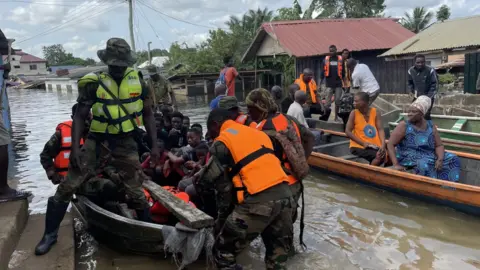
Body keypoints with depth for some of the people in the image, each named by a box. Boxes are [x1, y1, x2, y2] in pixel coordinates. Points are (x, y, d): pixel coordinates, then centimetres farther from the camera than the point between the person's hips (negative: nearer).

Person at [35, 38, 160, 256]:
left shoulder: (137, 81, -2)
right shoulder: (94, 83, -9)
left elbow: (148, 114, 6)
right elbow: (80, 116, -4)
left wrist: (154, 145, 1)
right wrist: (75, 147, -13)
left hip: (126, 142, 1)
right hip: (97, 139, 0)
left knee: (135, 191, 6)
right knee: (67, 186, -1)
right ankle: (50, 234, 18)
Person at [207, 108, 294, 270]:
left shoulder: (221, 144, 4)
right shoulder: (257, 132, 23)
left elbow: (223, 185, 2)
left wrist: (222, 217, 14)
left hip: (258, 201, -7)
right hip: (284, 194, 7)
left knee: (223, 252, 10)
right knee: (278, 249, 25)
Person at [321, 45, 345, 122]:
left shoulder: (340, 59, 4)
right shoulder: (326, 59, 4)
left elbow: (343, 72, 10)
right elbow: (323, 72, 5)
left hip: (338, 84, 1)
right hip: (329, 84, -1)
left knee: (337, 101, 6)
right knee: (328, 102, -3)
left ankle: (336, 117, 16)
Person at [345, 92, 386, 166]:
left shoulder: (375, 112, 3)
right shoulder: (354, 113, -4)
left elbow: (380, 129, -3)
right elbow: (348, 131, -8)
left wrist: (383, 144, -20)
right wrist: (363, 143, -15)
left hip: (375, 146, 4)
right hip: (358, 147, -4)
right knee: (378, 156, -26)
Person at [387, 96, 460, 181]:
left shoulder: (430, 126, 6)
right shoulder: (404, 126, -7)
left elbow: (439, 145, 7)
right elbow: (390, 144, -13)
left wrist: (440, 159, -14)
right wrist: (396, 164, -24)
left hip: (429, 156, 6)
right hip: (409, 158, -6)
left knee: (453, 159, -9)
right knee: (424, 164, -36)